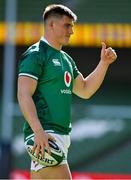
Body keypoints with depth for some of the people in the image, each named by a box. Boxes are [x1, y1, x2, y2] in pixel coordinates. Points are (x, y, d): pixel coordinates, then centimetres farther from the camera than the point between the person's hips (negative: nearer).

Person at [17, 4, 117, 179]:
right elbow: (24, 95, -15)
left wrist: (104, 63, 16)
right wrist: (39, 131, -26)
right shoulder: (35, 55, -7)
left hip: (62, 136, 9)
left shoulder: (66, 59, 20)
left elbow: (85, 90, 27)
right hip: (43, 134, -9)